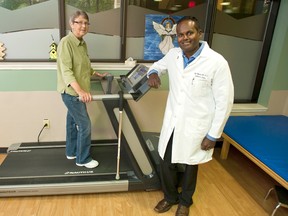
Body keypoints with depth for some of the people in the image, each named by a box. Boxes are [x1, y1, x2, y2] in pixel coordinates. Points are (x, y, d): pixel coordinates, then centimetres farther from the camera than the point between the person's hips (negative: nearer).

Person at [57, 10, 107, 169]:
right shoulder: (66, 43, -18)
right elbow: (66, 71, -27)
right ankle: (83, 159, 13)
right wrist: (80, 91, -38)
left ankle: (71, 152, 34)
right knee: (85, 125, -3)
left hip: (77, 92, 9)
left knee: (73, 122, 18)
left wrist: (98, 74, 25)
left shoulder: (82, 44, 10)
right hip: (71, 92, -9)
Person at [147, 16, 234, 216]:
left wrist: (213, 135, -10)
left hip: (195, 127, -4)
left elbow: (224, 102, -13)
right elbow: (159, 65, 19)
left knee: (189, 166, 17)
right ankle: (170, 197, 46)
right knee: (166, 164, 16)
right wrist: (153, 72, -7)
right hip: (171, 123, 4)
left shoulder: (217, 62, -19)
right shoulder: (173, 55, -3)